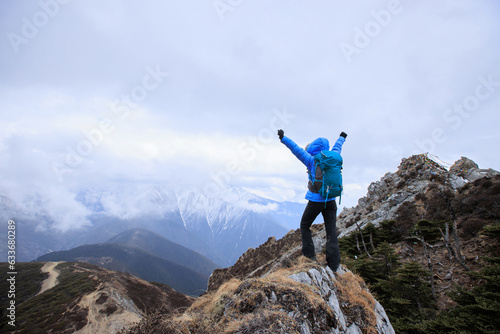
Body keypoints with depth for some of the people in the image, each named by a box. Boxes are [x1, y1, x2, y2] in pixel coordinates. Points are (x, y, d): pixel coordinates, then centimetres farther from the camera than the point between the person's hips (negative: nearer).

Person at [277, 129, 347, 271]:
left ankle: (310, 255, 13)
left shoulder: (312, 161, -9)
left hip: (316, 200, -5)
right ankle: (333, 264, 8)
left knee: (305, 226, 15)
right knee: (331, 232, 6)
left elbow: (297, 149, -13)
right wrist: (342, 138, 45)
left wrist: (283, 138, -12)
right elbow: (337, 147, 25)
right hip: (331, 201, 5)